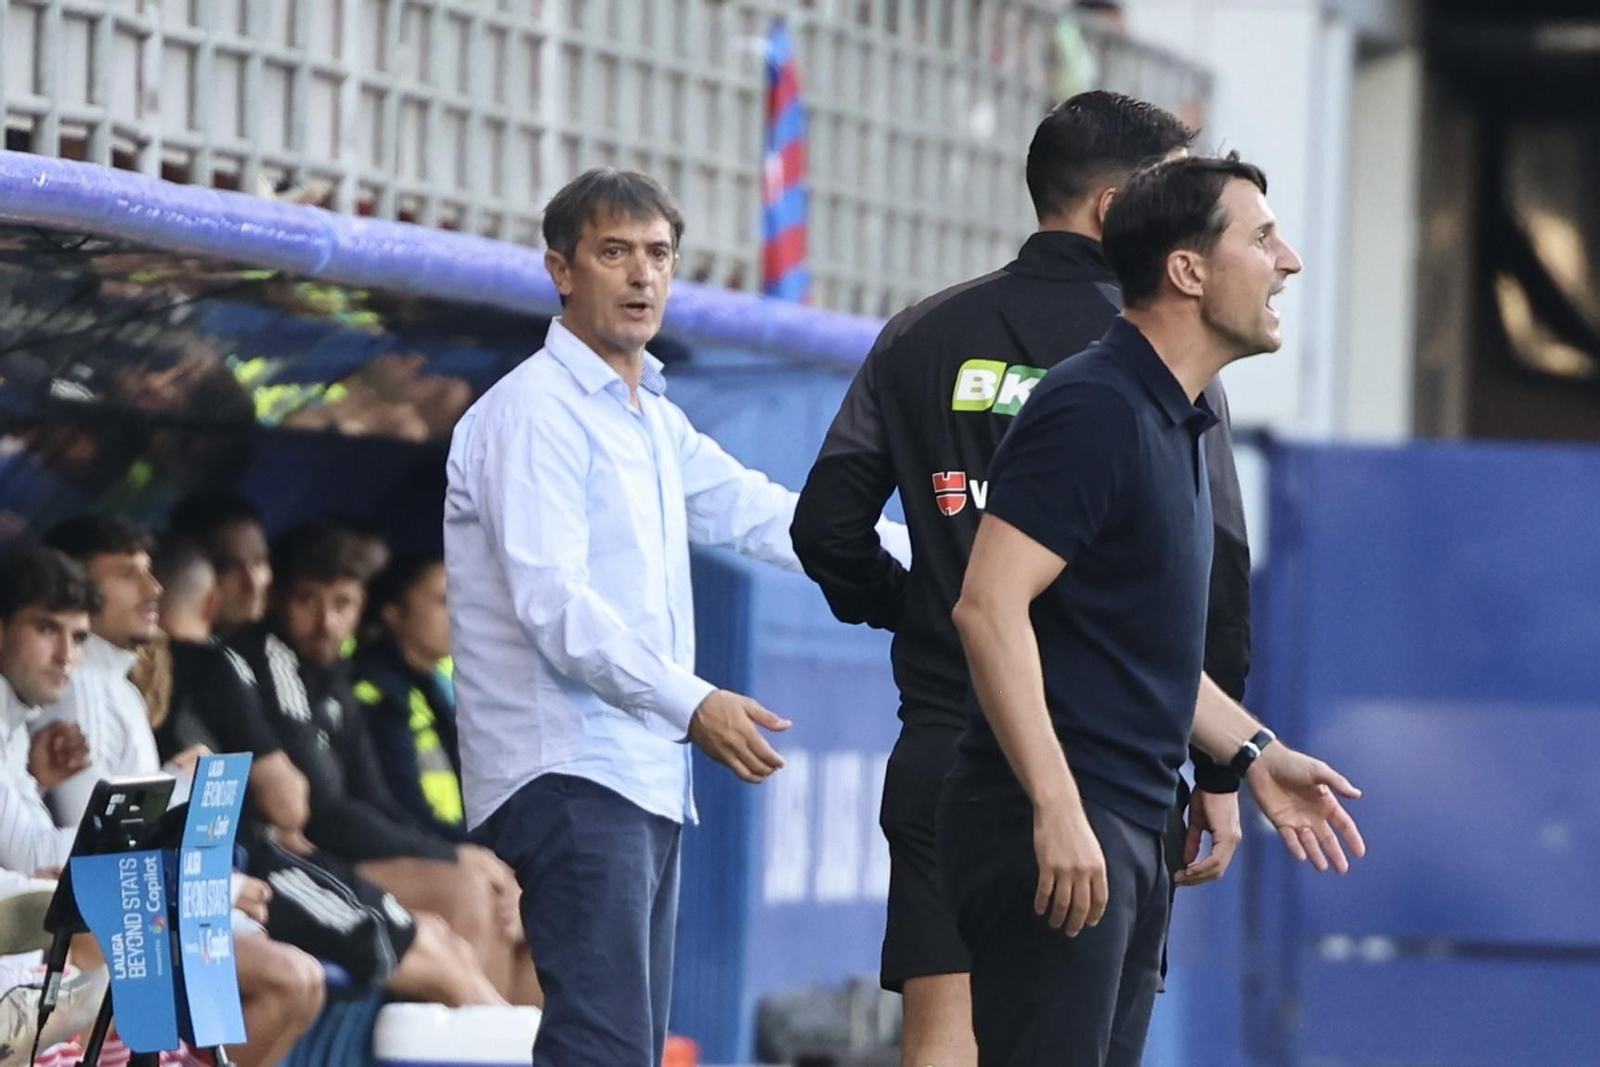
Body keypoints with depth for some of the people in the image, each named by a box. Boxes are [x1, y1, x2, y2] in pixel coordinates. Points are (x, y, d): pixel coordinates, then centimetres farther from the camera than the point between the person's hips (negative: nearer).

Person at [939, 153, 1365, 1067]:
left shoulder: (1177, 424, 18)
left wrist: (1252, 752, 22)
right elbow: (990, 606, -21)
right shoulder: (1094, 409, -13)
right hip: (1054, 830, -10)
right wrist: (1056, 811, -25)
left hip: (1130, 833, 10)